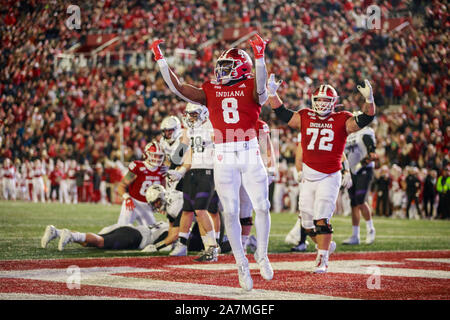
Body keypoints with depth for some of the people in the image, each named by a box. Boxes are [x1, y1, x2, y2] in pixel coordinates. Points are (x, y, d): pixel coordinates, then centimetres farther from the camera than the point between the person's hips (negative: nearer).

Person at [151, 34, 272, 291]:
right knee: (231, 212, 0)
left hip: (251, 155, -2)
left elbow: (261, 86, -23)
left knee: (262, 207, 2)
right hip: (224, 157, 2)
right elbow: (177, 87, 5)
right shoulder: (210, 91, 10)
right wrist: (161, 59, 1)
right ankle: (242, 265, 10)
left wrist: (259, 57, -38)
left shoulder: (251, 89, 1)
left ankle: (262, 255, 23)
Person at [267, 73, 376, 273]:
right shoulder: (304, 118, 8)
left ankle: (322, 260, -7)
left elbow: (365, 119, -9)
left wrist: (369, 99, -26)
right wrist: (272, 93, -2)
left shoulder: (342, 121, 0)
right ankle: (325, 245, 33)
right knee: (308, 223, 8)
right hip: (308, 177, 4)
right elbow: (282, 114, 10)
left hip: (330, 177, -4)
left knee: (322, 221, -13)